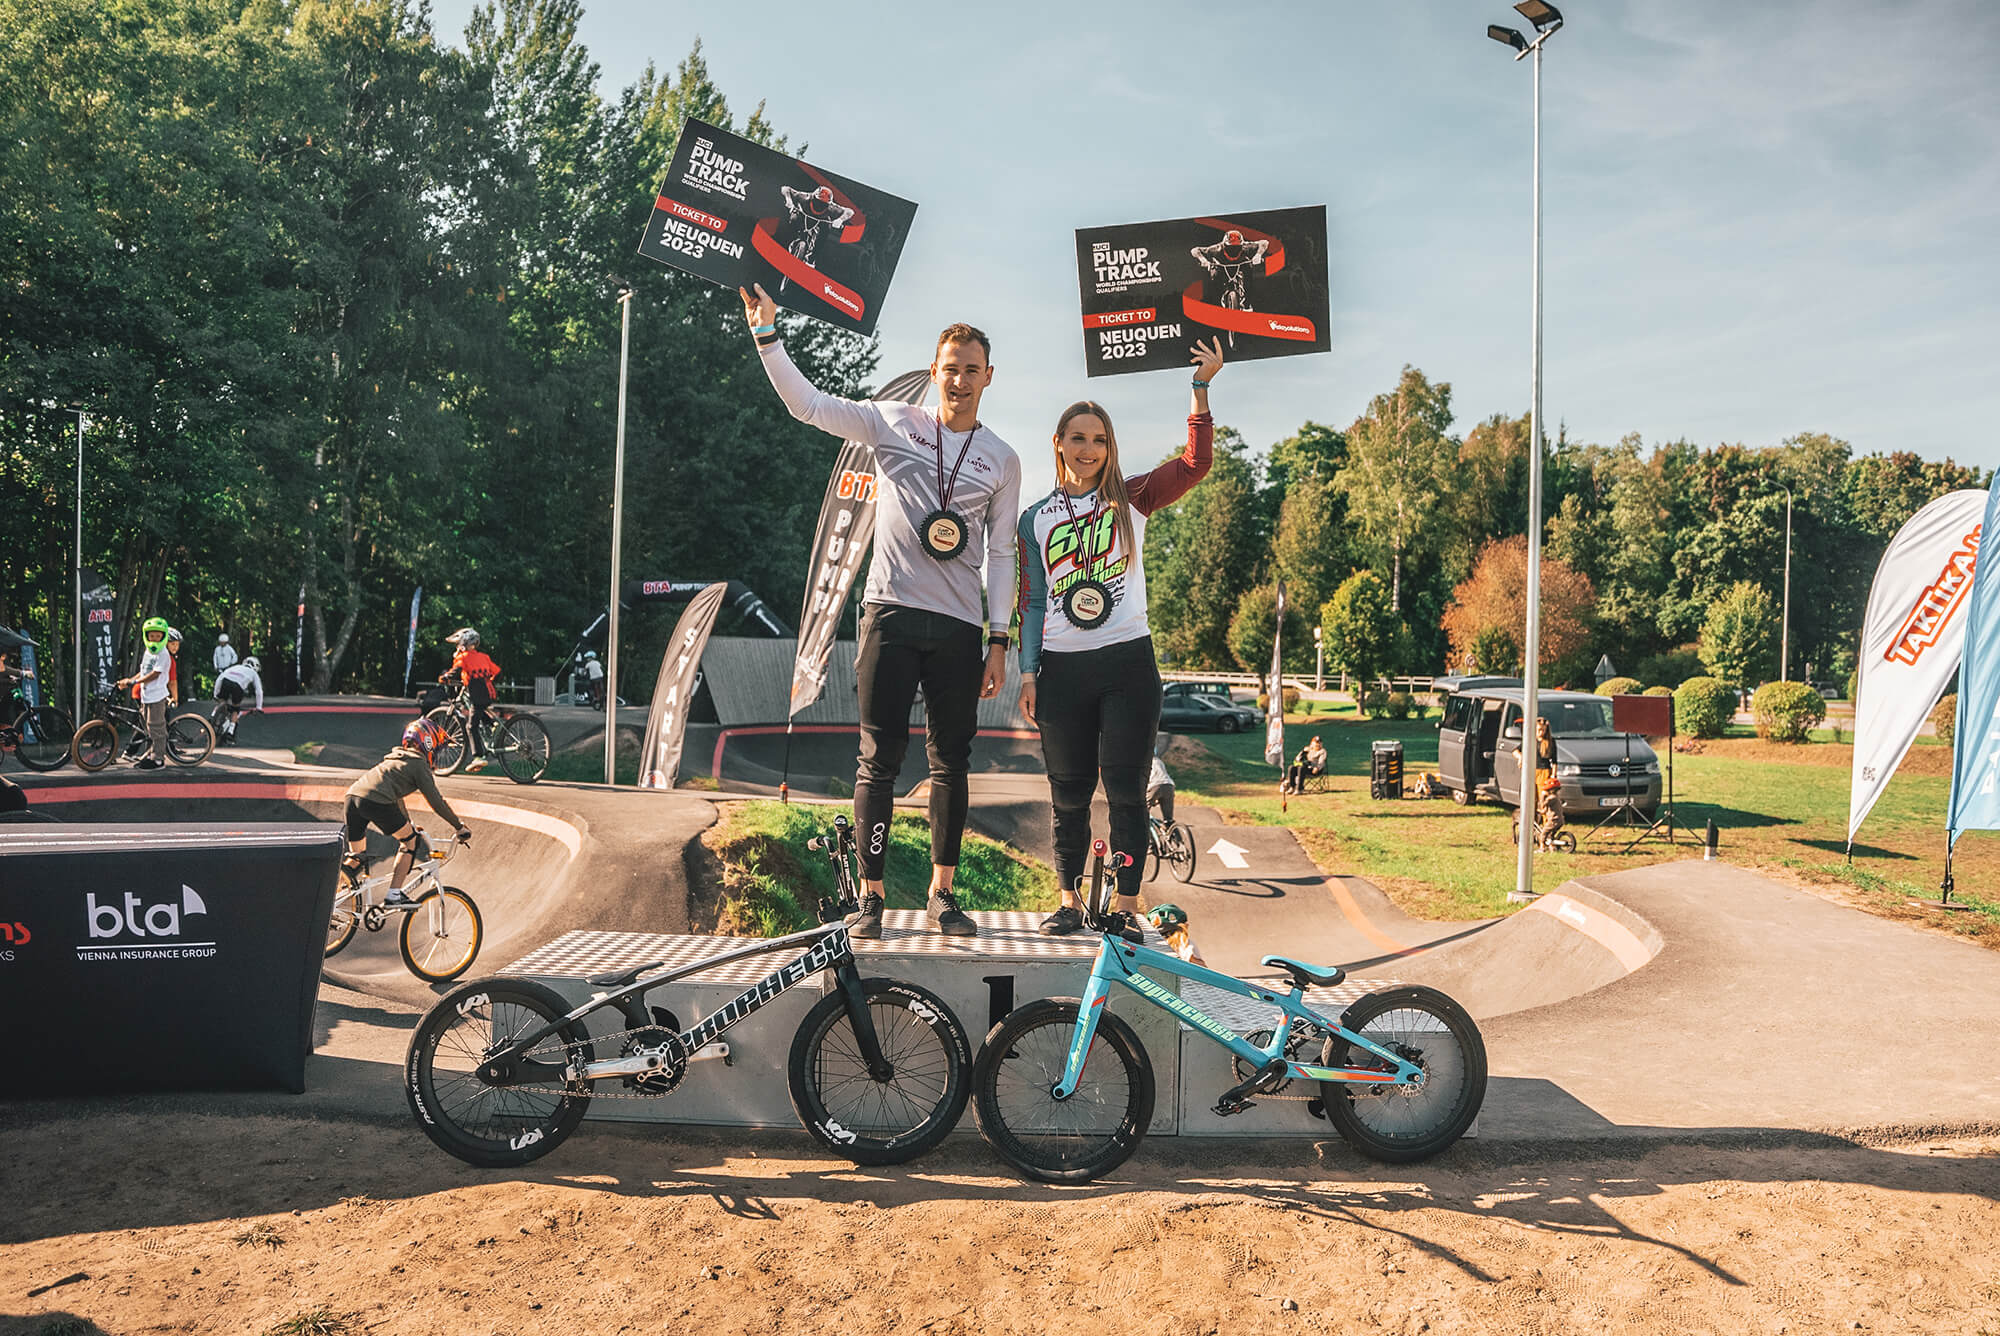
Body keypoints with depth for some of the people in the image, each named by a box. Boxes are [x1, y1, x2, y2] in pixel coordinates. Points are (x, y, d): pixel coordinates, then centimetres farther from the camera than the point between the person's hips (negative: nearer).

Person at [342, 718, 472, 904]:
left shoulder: (394, 756, 34)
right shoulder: (419, 763, 10)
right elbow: (436, 801, 6)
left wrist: (408, 824, 55)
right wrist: (460, 827, 13)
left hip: (352, 794, 7)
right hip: (375, 801, -7)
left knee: (357, 856, 21)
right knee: (408, 840, 13)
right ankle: (393, 896, 7)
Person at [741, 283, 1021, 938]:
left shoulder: (1002, 460, 11)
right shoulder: (894, 423, 6)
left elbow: (1000, 554, 10)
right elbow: (808, 405, -1)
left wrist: (999, 641, 4)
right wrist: (766, 333, -11)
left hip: (960, 628, 2)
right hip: (891, 614, -2)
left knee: (951, 761, 7)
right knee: (879, 758, -1)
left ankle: (941, 894, 18)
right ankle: (870, 895, 7)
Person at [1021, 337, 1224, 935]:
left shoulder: (1130, 499, 7)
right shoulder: (1036, 519, 11)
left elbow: (1195, 462, -6)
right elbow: (1032, 601, 11)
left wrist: (1201, 387, -13)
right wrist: (1028, 670, 3)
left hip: (1127, 662, -1)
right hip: (1062, 670, 2)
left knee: (1125, 787, -2)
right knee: (1069, 791, 6)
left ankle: (1126, 903, 5)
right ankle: (1069, 899, 19)